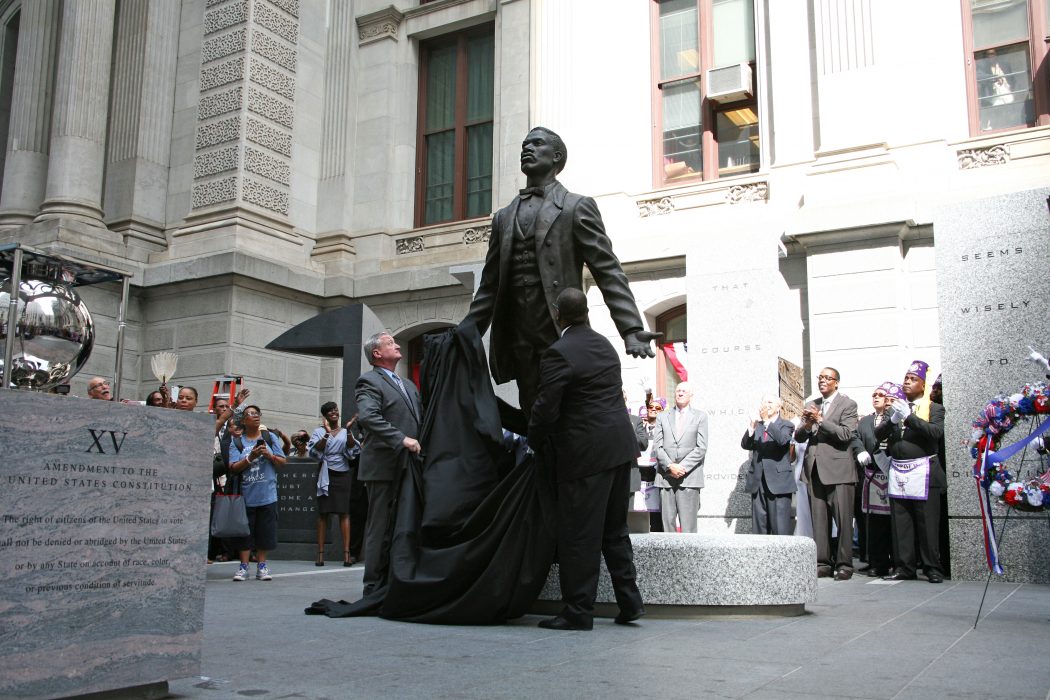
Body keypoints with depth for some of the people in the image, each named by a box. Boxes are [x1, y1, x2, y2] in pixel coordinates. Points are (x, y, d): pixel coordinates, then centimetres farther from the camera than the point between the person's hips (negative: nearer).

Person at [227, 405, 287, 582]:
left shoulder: (270, 438, 7)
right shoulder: (237, 442, 3)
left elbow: (283, 462, 7)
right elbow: (233, 467, -5)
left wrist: (269, 455, -10)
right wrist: (250, 457, -17)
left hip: (267, 495, 1)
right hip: (246, 495, -1)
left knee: (265, 532, 4)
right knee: (245, 532, 2)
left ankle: (261, 566, 14)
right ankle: (243, 567, 11)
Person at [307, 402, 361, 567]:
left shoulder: (345, 432, 10)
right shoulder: (319, 432, 6)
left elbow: (353, 452, -3)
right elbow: (315, 452, -8)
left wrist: (349, 431, -13)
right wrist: (327, 433, -18)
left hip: (343, 475, 1)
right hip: (325, 476, -1)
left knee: (344, 512, -6)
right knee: (323, 513, 0)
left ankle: (346, 553, -9)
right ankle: (320, 554, 1)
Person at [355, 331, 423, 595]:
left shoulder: (408, 385, 22)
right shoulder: (369, 382, -5)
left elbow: (420, 419, 23)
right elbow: (368, 417, -20)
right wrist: (402, 439, -26)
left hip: (408, 467, 8)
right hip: (385, 466, -8)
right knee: (381, 527, -4)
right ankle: (375, 587, 2)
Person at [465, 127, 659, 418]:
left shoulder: (577, 207, 5)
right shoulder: (504, 217, 19)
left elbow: (608, 272, -3)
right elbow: (489, 286, 20)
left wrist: (631, 329, -15)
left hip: (562, 336, -4)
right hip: (519, 340, 4)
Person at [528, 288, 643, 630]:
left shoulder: (559, 353, -15)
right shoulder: (604, 344, 11)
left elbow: (546, 409, -15)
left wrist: (536, 442, 4)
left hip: (587, 453, -8)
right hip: (620, 448, 8)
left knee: (579, 536, 0)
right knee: (614, 529, 18)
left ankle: (577, 611, 6)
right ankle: (629, 601, 21)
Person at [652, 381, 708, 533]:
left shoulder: (700, 416, 10)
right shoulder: (662, 417, 15)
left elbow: (701, 448, 0)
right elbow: (657, 446, 6)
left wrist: (682, 467, -9)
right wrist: (670, 466, -9)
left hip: (689, 477, -2)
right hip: (665, 476, 2)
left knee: (688, 525, -6)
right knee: (667, 523, 0)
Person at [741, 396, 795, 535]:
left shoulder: (786, 425, 5)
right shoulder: (757, 426, 16)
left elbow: (782, 440, -17)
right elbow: (745, 445, 2)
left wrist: (767, 421, -23)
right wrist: (752, 427, -14)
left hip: (778, 482, -4)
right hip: (758, 483, 4)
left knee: (780, 528, -7)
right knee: (759, 527, 6)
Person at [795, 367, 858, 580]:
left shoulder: (847, 404, 1)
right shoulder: (811, 406, 17)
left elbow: (846, 434, -12)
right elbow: (798, 437, 12)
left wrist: (820, 420, -16)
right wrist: (807, 426, -9)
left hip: (837, 469, -5)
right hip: (815, 469, 5)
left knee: (843, 520, -5)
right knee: (819, 520, 6)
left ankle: (844, 565, 0)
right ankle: (823, 563, 11)